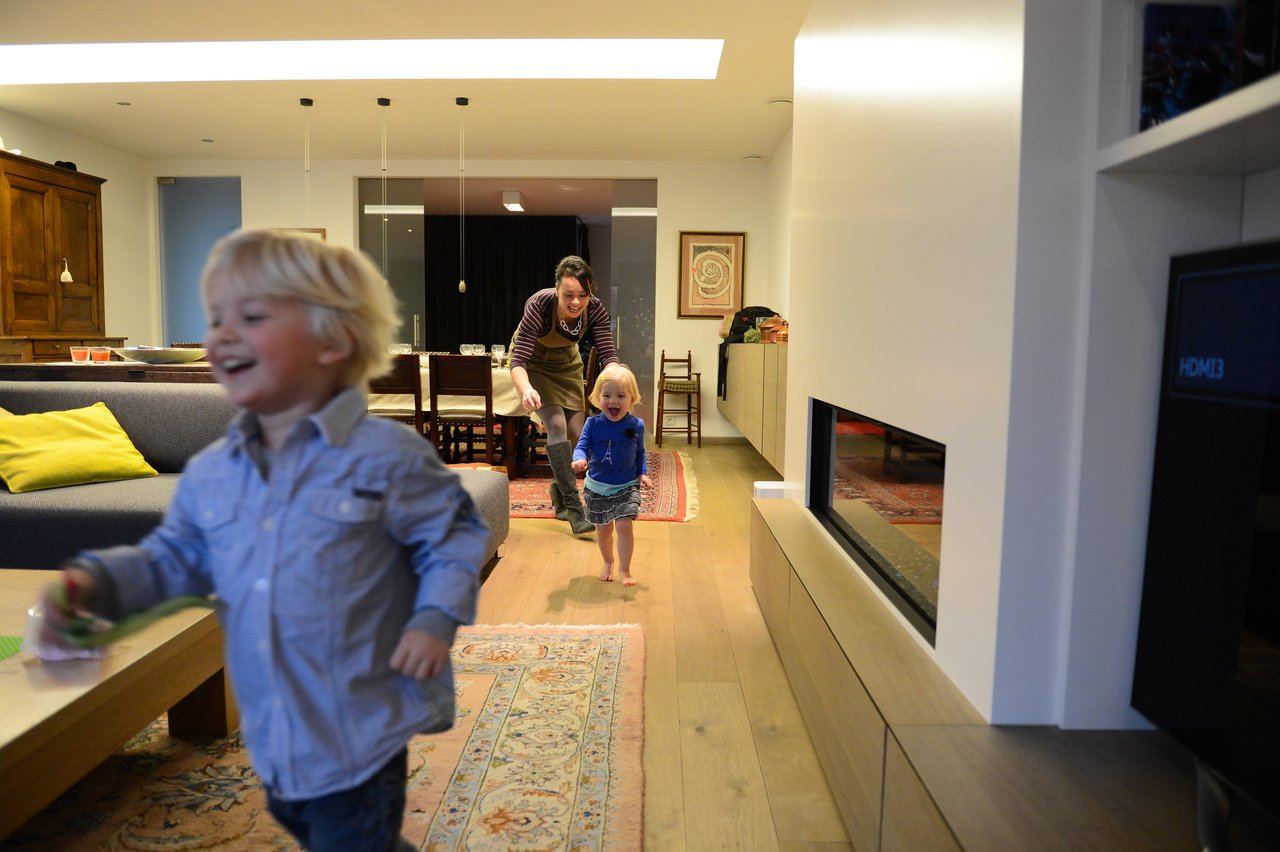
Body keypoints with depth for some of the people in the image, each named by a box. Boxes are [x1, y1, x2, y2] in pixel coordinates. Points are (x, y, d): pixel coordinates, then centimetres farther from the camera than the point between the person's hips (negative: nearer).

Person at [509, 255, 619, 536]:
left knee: (575, 432, 3)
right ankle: (573, 508, -17)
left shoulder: (595, 309, -27)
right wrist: (526, 389, -62)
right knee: (556, 424, -20)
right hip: (534, 362, -4)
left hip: (567, 362, 4)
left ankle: (559, 496, 28)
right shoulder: (539, 306, -37)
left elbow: (607, 354, -28)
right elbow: (519, 361, -40)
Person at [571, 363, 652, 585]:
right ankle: (608, 562, 39)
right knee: (603, 529, 13)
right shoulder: (593, 423, -11)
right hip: (597, 486, 1)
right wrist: (579, 459, -35)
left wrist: (642, 473, -3)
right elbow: (582, 446, -13)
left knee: (624, 525, -13)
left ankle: (624, 570, 3)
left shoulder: (636, 425, -7)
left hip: (627, 486, -1)